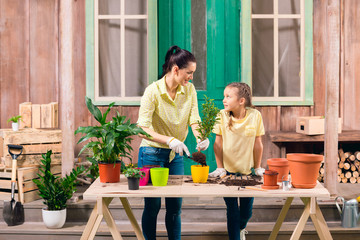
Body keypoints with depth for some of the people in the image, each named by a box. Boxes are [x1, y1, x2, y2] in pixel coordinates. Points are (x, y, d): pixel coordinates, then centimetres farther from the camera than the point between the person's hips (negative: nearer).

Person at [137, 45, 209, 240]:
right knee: (152, 205, 1)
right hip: (152, 153, -5)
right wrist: (169, 140, -37)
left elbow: (194, 118, -5)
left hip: (176, 155, 5)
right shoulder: (153, 91, -19)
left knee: (175, 206, 9)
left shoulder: (189, 89, -3)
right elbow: (143, 128, -24)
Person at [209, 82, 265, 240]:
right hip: (228, 170, -1)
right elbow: (218, 143, -4)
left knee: (247, 212, 10)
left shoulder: (255, 116, -10)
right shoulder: (222, 116, -10)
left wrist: (257, 168, 4)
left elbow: (257, 144, -2)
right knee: (232, 210, -2)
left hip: (247, 171, 1)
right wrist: (220, 168, -4)